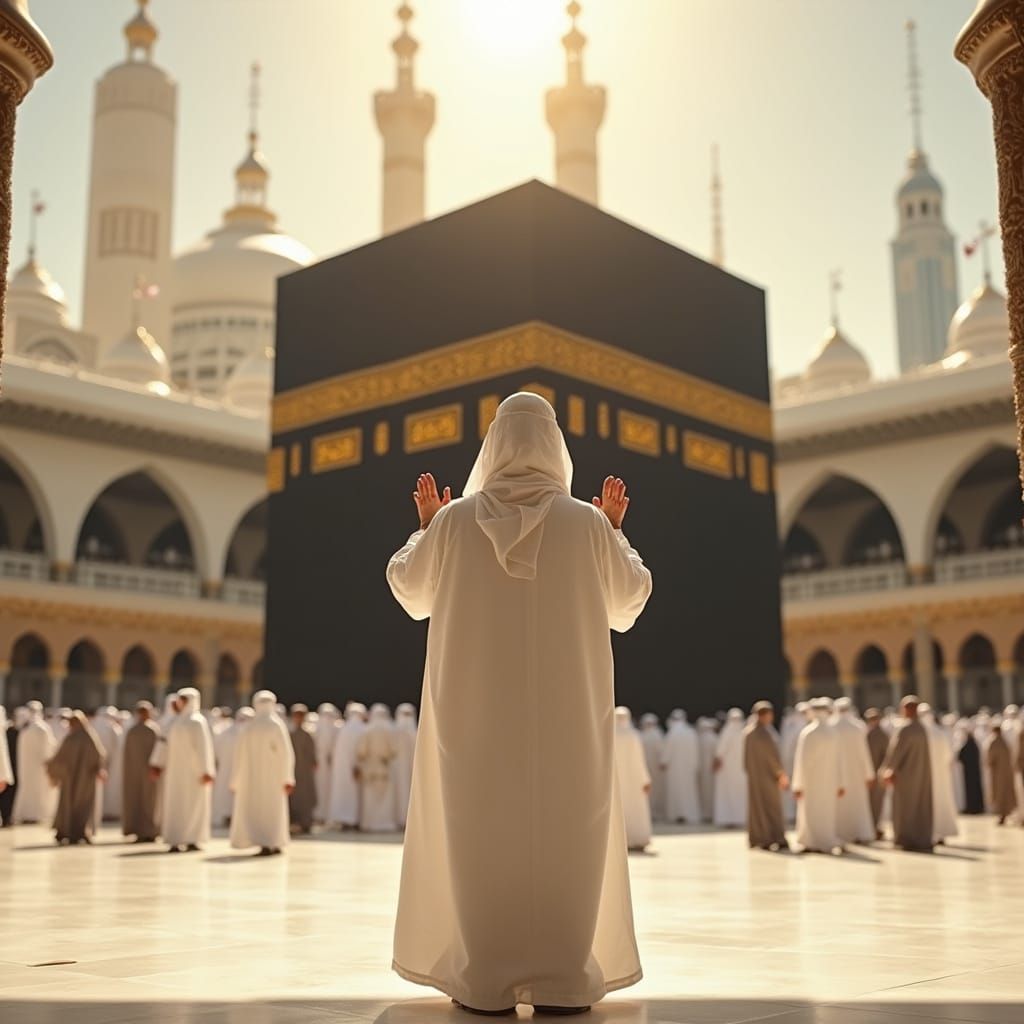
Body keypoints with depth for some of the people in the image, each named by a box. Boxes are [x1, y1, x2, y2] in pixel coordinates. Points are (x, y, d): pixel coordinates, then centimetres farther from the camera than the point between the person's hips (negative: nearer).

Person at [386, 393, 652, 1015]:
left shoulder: (456, 519, -5)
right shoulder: (586, 522, -6)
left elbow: (410, 590, 9)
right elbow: (628, 602, 7)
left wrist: (426, 525, 22)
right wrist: (615, 528, 17)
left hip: (475, 708, 1)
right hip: (566, 710, 0)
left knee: (481, 831, 7)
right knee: (563, 831, 6)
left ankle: (486, 978, 10)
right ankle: (562, 978, 9)